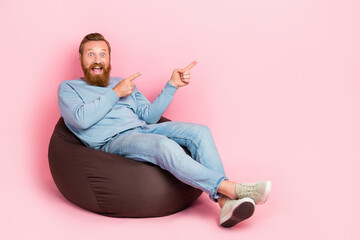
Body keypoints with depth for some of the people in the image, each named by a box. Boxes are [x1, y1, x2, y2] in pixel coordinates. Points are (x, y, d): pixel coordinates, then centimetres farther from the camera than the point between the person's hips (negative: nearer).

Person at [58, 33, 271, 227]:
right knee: (164, 145, -36)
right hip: (113, 140, -6)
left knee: (199, 131, -18)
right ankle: (232, 188, -37)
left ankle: (225, 203, -30)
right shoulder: (69, 88, 14)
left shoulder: (123, 83, 28)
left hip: (143, 130, 6)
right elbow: (81, 119, -7)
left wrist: (172, 85, 10)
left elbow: (150, 116, 19)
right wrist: (115, 93, -2)